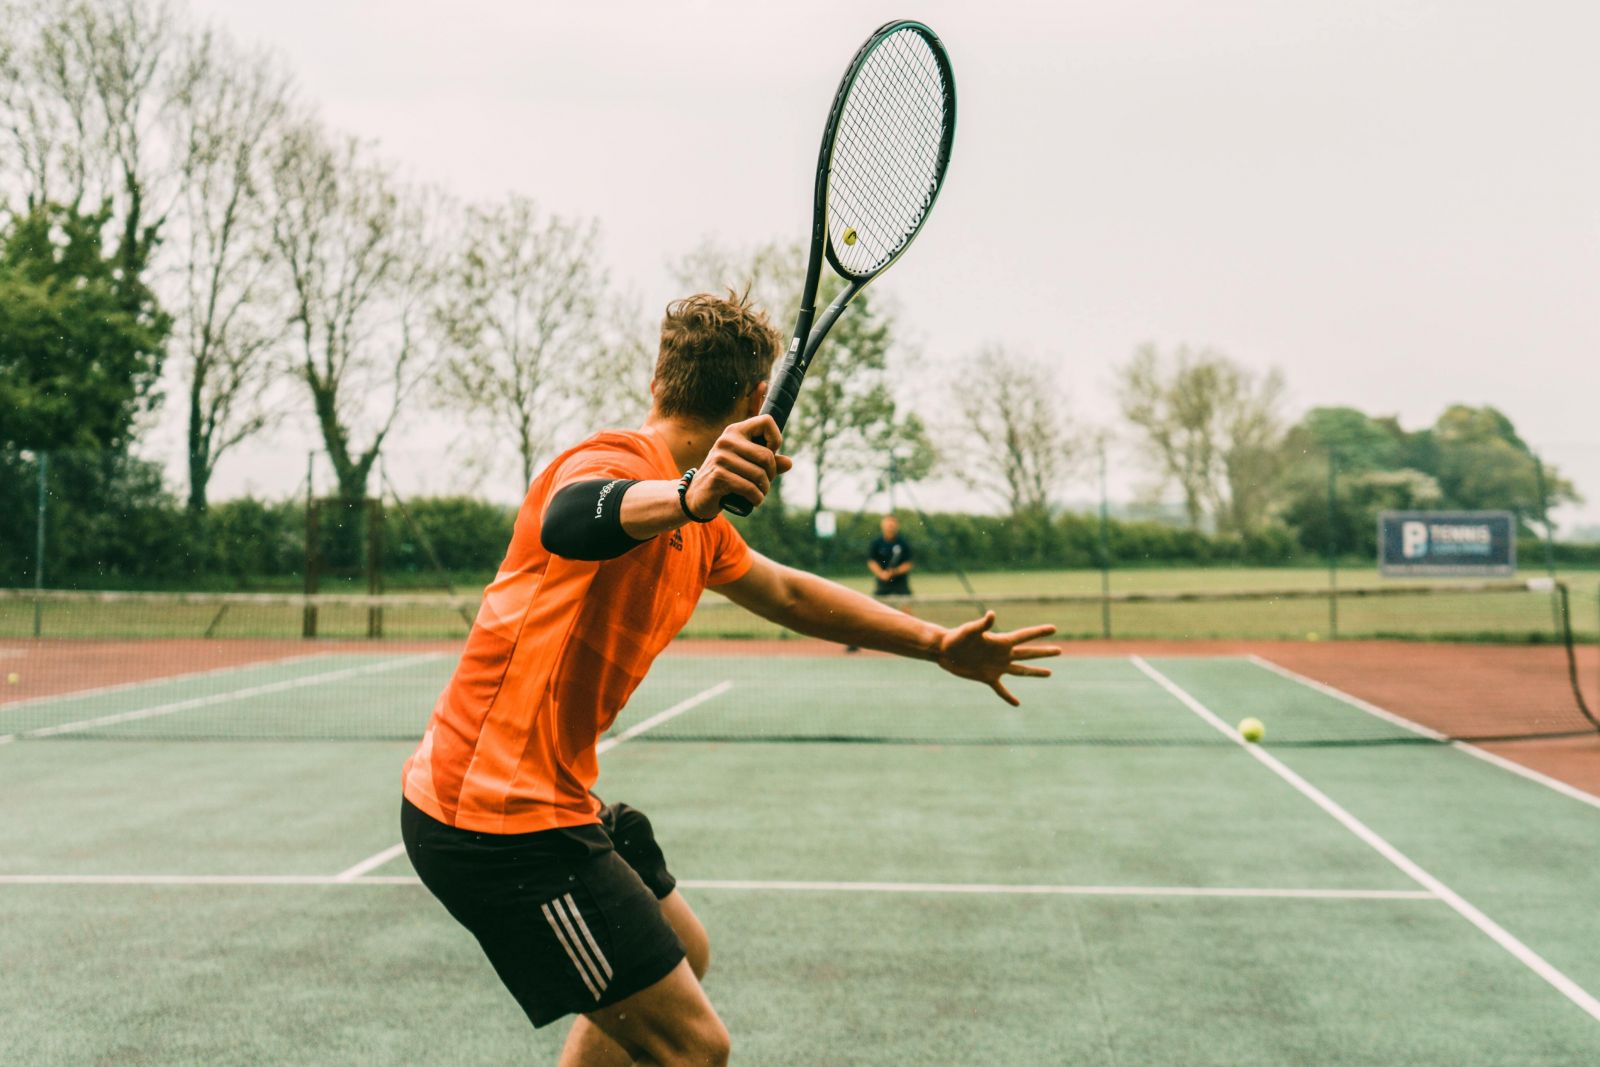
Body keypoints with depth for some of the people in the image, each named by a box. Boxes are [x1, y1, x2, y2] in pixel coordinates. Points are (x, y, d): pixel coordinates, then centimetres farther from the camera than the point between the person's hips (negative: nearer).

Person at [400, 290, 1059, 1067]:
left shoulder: (696, 527, 13)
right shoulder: (615, 462, -18)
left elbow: (787, 593, 27)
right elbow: (569, 517, -43)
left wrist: (938, 645, 27)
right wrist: (688, 497, -64)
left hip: (547, 801, 11)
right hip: (496, 819, -11)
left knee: (682, 958, 27)